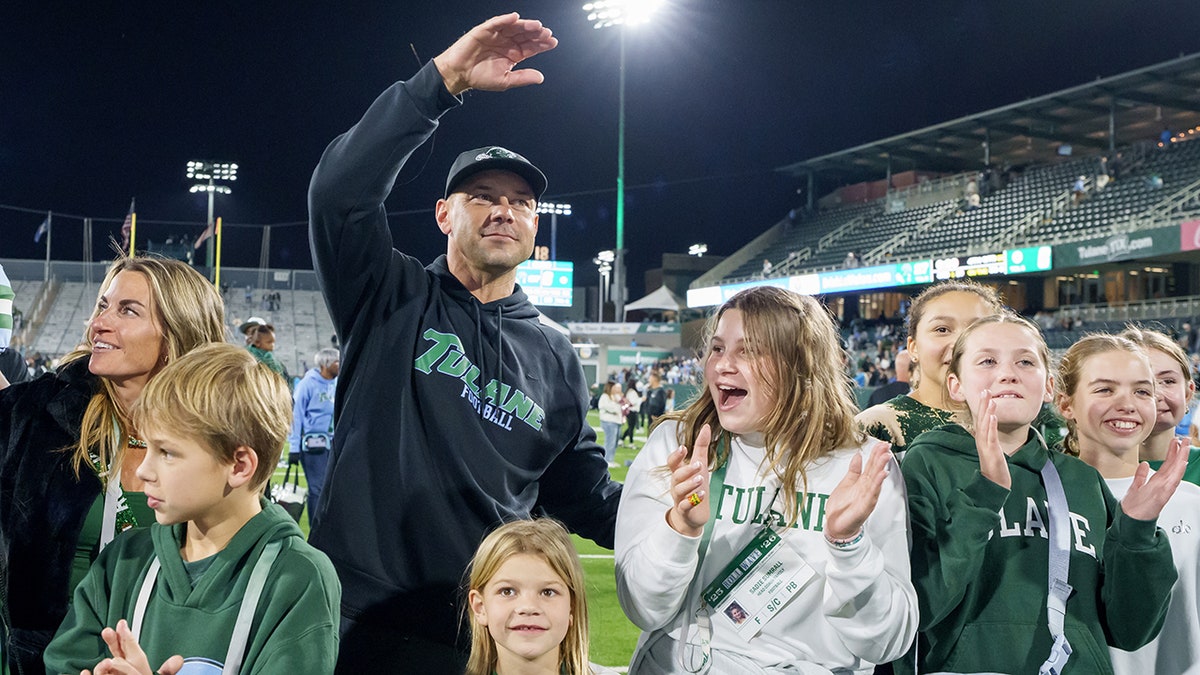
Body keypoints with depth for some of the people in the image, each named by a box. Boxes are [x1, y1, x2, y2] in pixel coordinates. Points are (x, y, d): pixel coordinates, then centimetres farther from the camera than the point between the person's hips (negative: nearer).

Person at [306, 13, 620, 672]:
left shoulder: (555, 362, 12)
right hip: (356, 621, -3)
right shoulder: (392, 301, 1)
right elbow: (340, 191, -17)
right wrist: (443, 79, -21)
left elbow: (585, 500, 14)